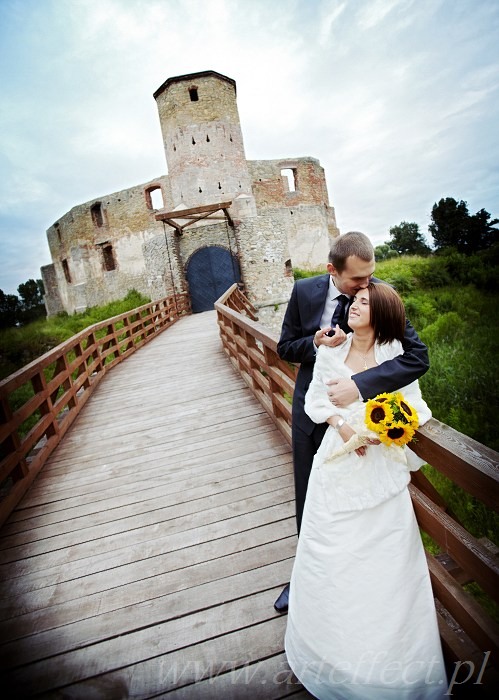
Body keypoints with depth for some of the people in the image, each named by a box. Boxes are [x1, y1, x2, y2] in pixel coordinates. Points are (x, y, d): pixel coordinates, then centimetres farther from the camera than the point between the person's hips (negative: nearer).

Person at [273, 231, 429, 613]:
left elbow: (418, 356, -23)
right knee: (308, 499, 18)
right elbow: (285, 347, 0)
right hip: (312, 410, 2)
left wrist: (359, 384, -35)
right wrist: (314, 343, -23)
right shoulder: (305, 291, -10)